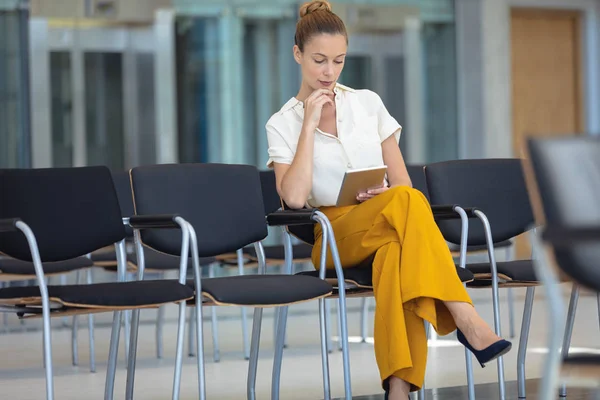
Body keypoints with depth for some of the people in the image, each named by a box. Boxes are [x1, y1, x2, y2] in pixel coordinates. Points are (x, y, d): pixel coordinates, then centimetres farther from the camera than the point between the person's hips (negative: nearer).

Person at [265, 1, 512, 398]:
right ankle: (467, 321, -44)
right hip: (335, 234, -2)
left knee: (396, 248, -39)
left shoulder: (368, 103, 16)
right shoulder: (283, 124, 7)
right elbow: (294, 197, -11)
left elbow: (402, 183, 14)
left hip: (385, 226, 3)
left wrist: (387, 197, -10)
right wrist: (310, 124, -8)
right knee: (408, 202, -35)